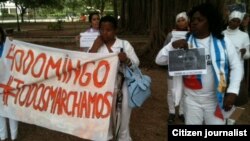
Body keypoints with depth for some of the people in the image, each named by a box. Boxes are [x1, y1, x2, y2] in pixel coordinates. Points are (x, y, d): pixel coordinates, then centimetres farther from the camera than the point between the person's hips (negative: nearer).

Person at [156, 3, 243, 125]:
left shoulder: (223, 41, -7)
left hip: (215, 99, 0)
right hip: (191, 99, 1)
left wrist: (232, 92, -10)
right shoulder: (184, 42, -6)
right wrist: (173, 45, -26)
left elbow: (236, 66, 0)